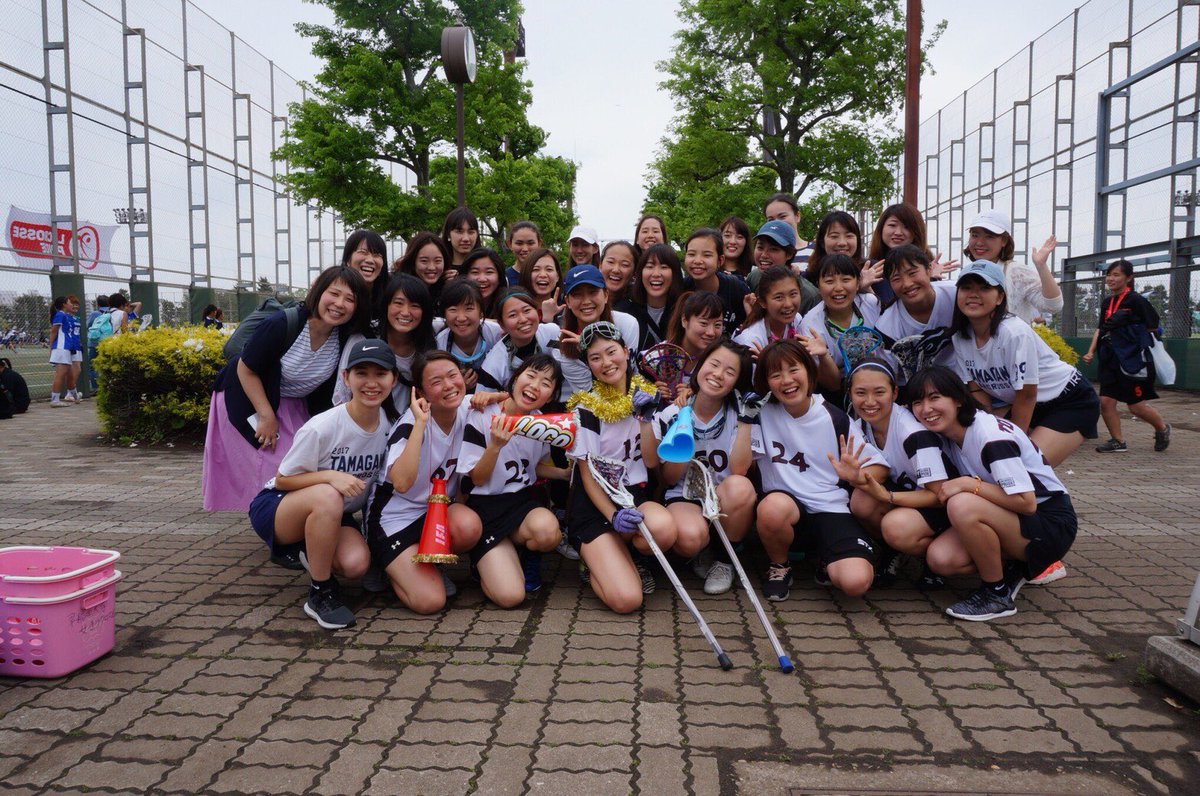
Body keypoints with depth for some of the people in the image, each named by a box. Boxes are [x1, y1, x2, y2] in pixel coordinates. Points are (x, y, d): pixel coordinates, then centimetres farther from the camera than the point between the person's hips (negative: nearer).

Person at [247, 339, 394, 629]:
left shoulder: (389, 426, -10)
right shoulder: (321, 428, -26)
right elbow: (282, 480, -15)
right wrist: (329, 476, -30)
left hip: (331, 518, 4)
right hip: (276, 508, -4)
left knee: (357, 563, -28)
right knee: (328, 496, -38)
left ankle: (313, 554, 10)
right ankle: (320, 594, -18)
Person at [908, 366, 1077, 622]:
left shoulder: (991, 435, -24)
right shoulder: (947, 435, 1)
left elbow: (1026, 502, -28)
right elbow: (942, 491, 8)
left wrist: (969, 484, -28)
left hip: (1050, 524, -7)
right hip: (1008, 519, 7)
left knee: (963, 505, -34)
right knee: (940, 558, -17)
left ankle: (998, 594, -14)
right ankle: (1014, 570, 8)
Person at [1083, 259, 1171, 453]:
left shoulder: (1136, 300, -10)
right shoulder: (1107, 303, 11)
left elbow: (1152, 328, -7)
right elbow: (1100, 329, 16)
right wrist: (1091, 352, 8)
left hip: (1133, 360, -7)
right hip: (1111, 360, 7)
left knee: (1136, 406, 0)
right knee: (1106, 401, -1)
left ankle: (1162, 428, 28)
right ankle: (1118, 441, 11)